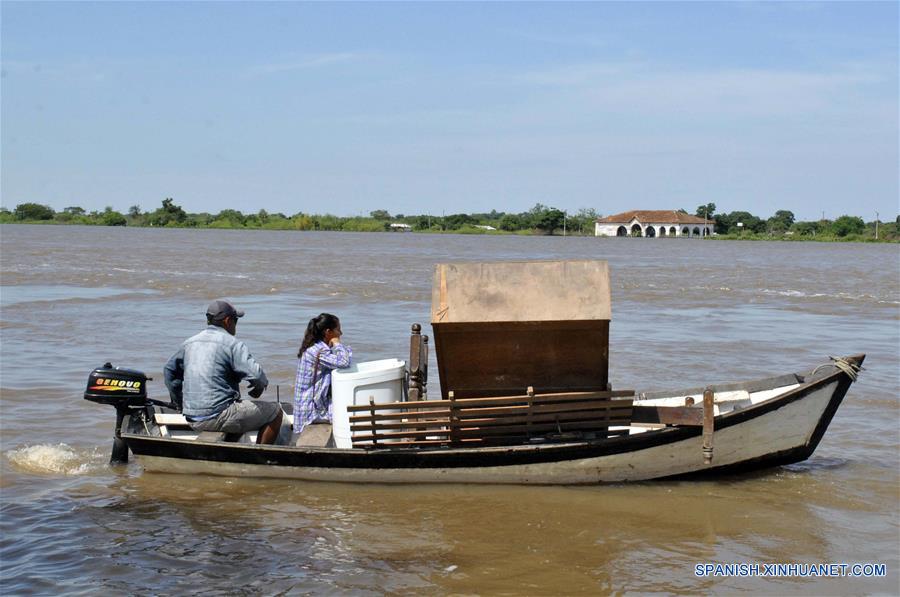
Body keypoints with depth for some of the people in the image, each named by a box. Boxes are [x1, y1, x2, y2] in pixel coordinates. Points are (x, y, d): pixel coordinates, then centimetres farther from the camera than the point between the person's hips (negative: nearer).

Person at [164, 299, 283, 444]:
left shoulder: (190, 342, 12)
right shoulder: (233, 344, -10)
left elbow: (169, 370, 23)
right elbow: (256, 374, -19)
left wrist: (180, 402, 28)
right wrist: (260, 387, 3)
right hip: (218, 417, -8)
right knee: (275, 411, 2)